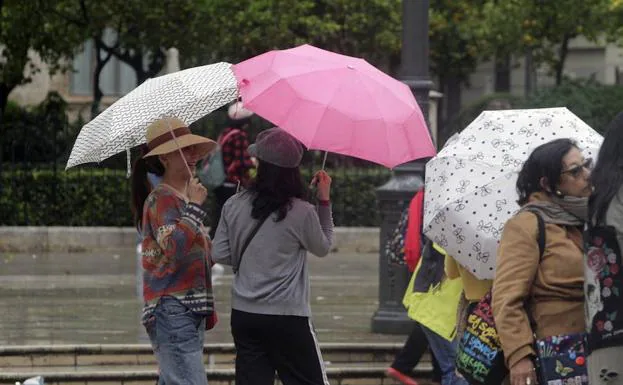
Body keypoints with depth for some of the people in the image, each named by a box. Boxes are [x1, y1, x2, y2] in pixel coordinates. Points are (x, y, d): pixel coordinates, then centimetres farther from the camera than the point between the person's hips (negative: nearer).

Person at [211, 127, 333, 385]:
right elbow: (323, 248, 5)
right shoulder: (301, 213, -12)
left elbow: (219, 255, 4)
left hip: (243, 315, 4)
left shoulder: (234, 206, -2)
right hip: (287, 317, -4)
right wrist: (324, 201, 8)